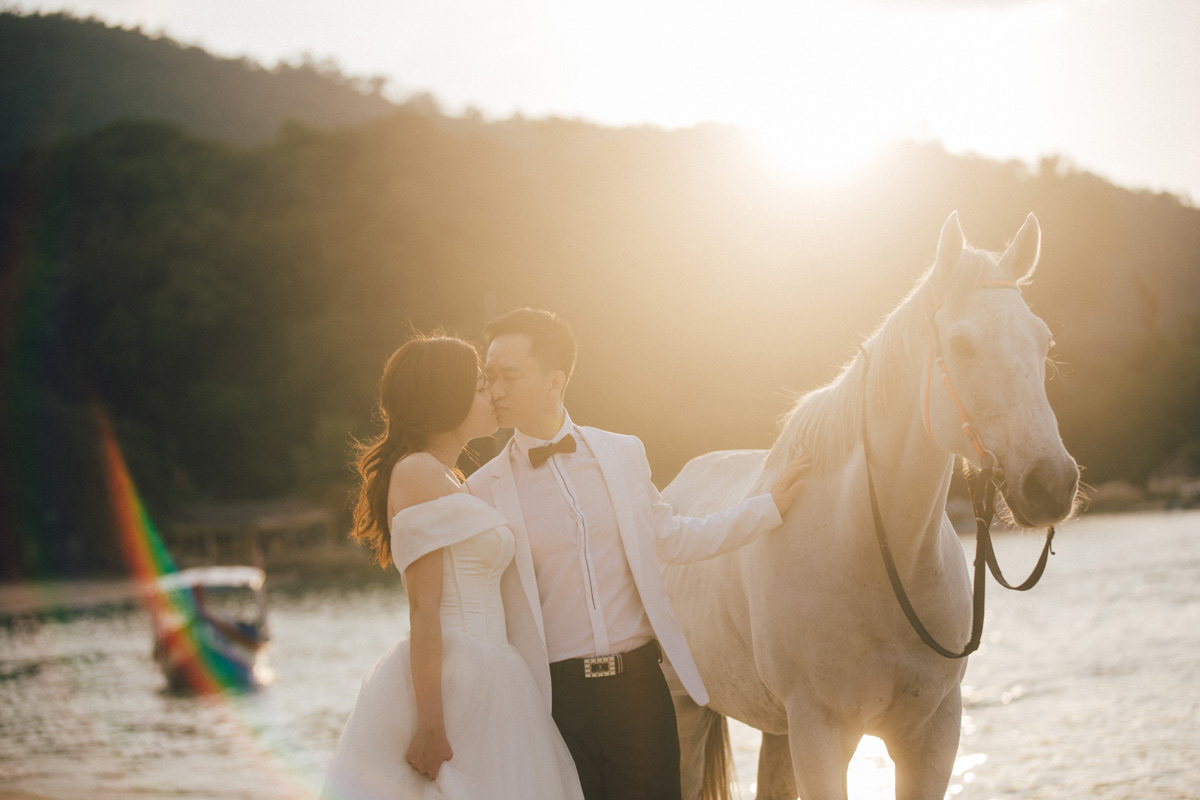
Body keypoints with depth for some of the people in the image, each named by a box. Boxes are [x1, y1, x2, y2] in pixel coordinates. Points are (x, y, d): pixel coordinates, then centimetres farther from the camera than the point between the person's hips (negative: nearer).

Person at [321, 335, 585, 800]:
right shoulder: (419, 473, -11)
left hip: (477, 685, 9)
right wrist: (431, 726, -20)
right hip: (451, 688, -9)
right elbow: (423, 609, -17)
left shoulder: (446, 478, 20)